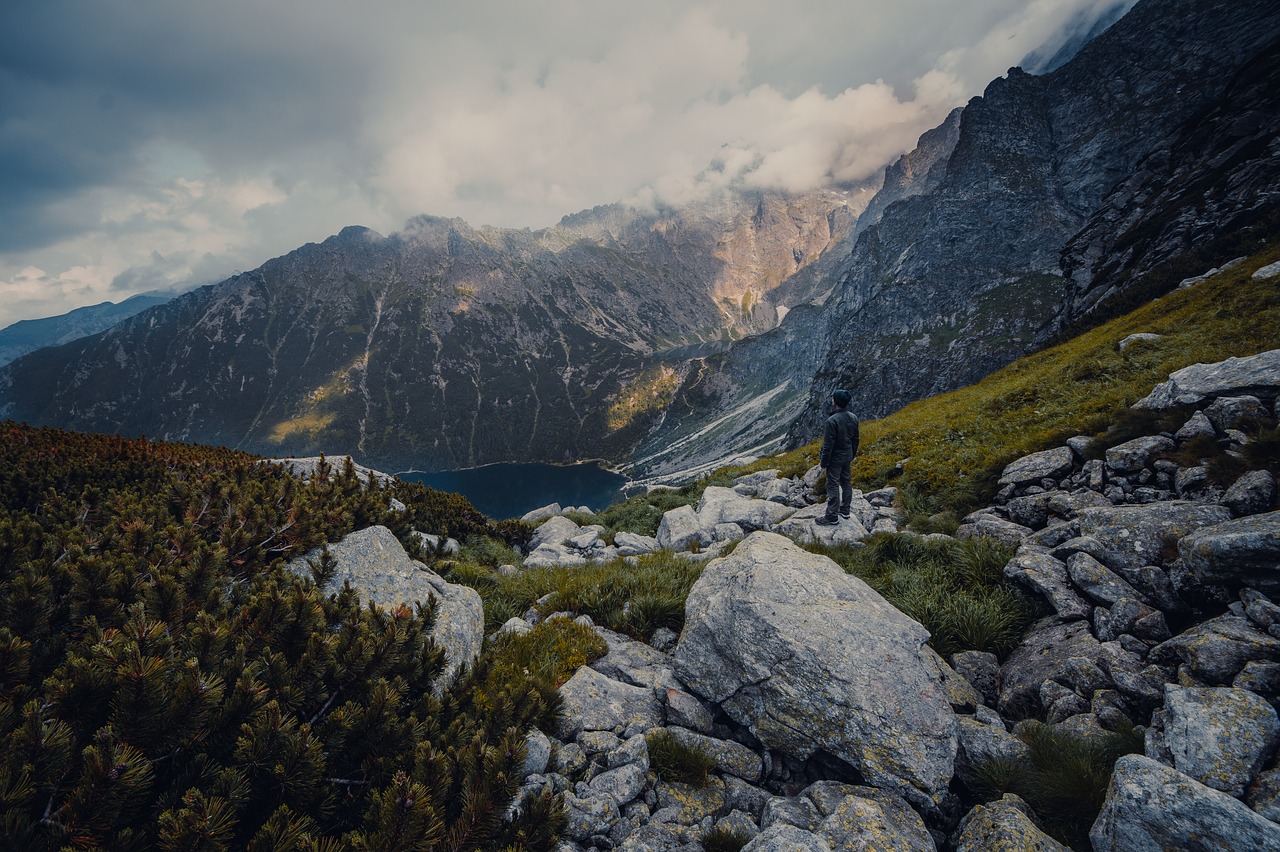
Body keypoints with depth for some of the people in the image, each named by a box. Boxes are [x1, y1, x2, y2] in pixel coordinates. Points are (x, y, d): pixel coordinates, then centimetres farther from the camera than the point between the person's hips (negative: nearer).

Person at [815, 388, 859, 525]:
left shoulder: (832, 420, -27)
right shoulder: (853, 418, -2)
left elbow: (828, 444, -22)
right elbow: (855, 439, 9)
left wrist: (823, 461, -11)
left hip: (835, 458, -8)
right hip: (848, 457, 8)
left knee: (833, 485, 1)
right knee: (846, 482, 19)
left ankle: (832, 517, 7)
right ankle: (845, 510, 32)